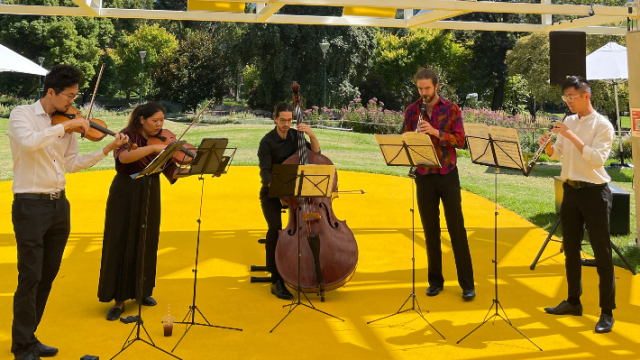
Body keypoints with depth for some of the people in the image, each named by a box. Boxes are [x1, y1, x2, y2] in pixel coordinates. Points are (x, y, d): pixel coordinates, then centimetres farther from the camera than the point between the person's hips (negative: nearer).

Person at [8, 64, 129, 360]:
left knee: (48, 276, 12)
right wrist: (65, 125, -23)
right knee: (30, 277, -4)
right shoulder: (22, 114, -7)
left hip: (59, 205, 7)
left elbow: (72, 164, 11)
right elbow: (29, 142, -28)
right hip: (31, 205, -7)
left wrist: (108, 149, 5)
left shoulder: (66, 125, 10)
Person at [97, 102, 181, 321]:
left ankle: (142, 290, 28)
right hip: (125, 197, -4)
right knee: (121, 245, -3)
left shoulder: (162, 142, 3)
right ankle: (119, 300, 4)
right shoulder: (127, 136, -9)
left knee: (146, 245, 11)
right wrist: (152, 148, -39)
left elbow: (172, 173, -3)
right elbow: (123, 157, -32)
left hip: (150, 198, 4)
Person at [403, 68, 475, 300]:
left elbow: (460, 140, -9)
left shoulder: (451, 109, -1)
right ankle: (435, 280, 18)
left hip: (447, 175, -2)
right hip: (424, 177, 2)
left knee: (456, 228, 0)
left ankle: (467, 283, 7)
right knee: (430, 230, 7)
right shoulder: (412, 110, 5)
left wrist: (435, 132, -22)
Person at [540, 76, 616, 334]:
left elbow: (598, 159, -23)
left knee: (601, 253, -2)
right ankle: (573, 302, 26)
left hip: (594, 192, -7)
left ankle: (607, 312, 5)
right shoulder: (568, 122, 10)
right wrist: (548, 145, -9)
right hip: (570, 190, 7)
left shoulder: (602, 125, -11)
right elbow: (557, 154, 13)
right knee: (570, 249, 13)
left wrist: (572, 136, -25)